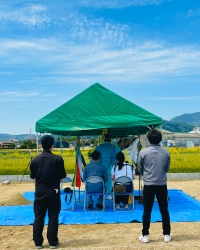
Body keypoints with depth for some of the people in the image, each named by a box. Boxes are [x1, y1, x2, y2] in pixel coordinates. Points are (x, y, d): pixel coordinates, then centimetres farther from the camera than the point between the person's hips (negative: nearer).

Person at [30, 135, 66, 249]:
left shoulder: (35, 160, -4)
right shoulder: (57, 159, -10)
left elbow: (33, 176, 6)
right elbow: (62, 177, -3)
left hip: (39, 191, 2)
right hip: (53, 191, -2)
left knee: (38, 217, 12)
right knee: (53, 218, 8)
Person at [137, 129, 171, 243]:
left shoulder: (143, 152, -8)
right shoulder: (166, 152, -1)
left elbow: (140, 169, 3)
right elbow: (167, 168, 10)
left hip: (149, 185, -2)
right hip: (162, 185, 2)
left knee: (147, 211, 6)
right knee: (164, 210, 12)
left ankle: (145, 235, 12)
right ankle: (167, 235, 19)